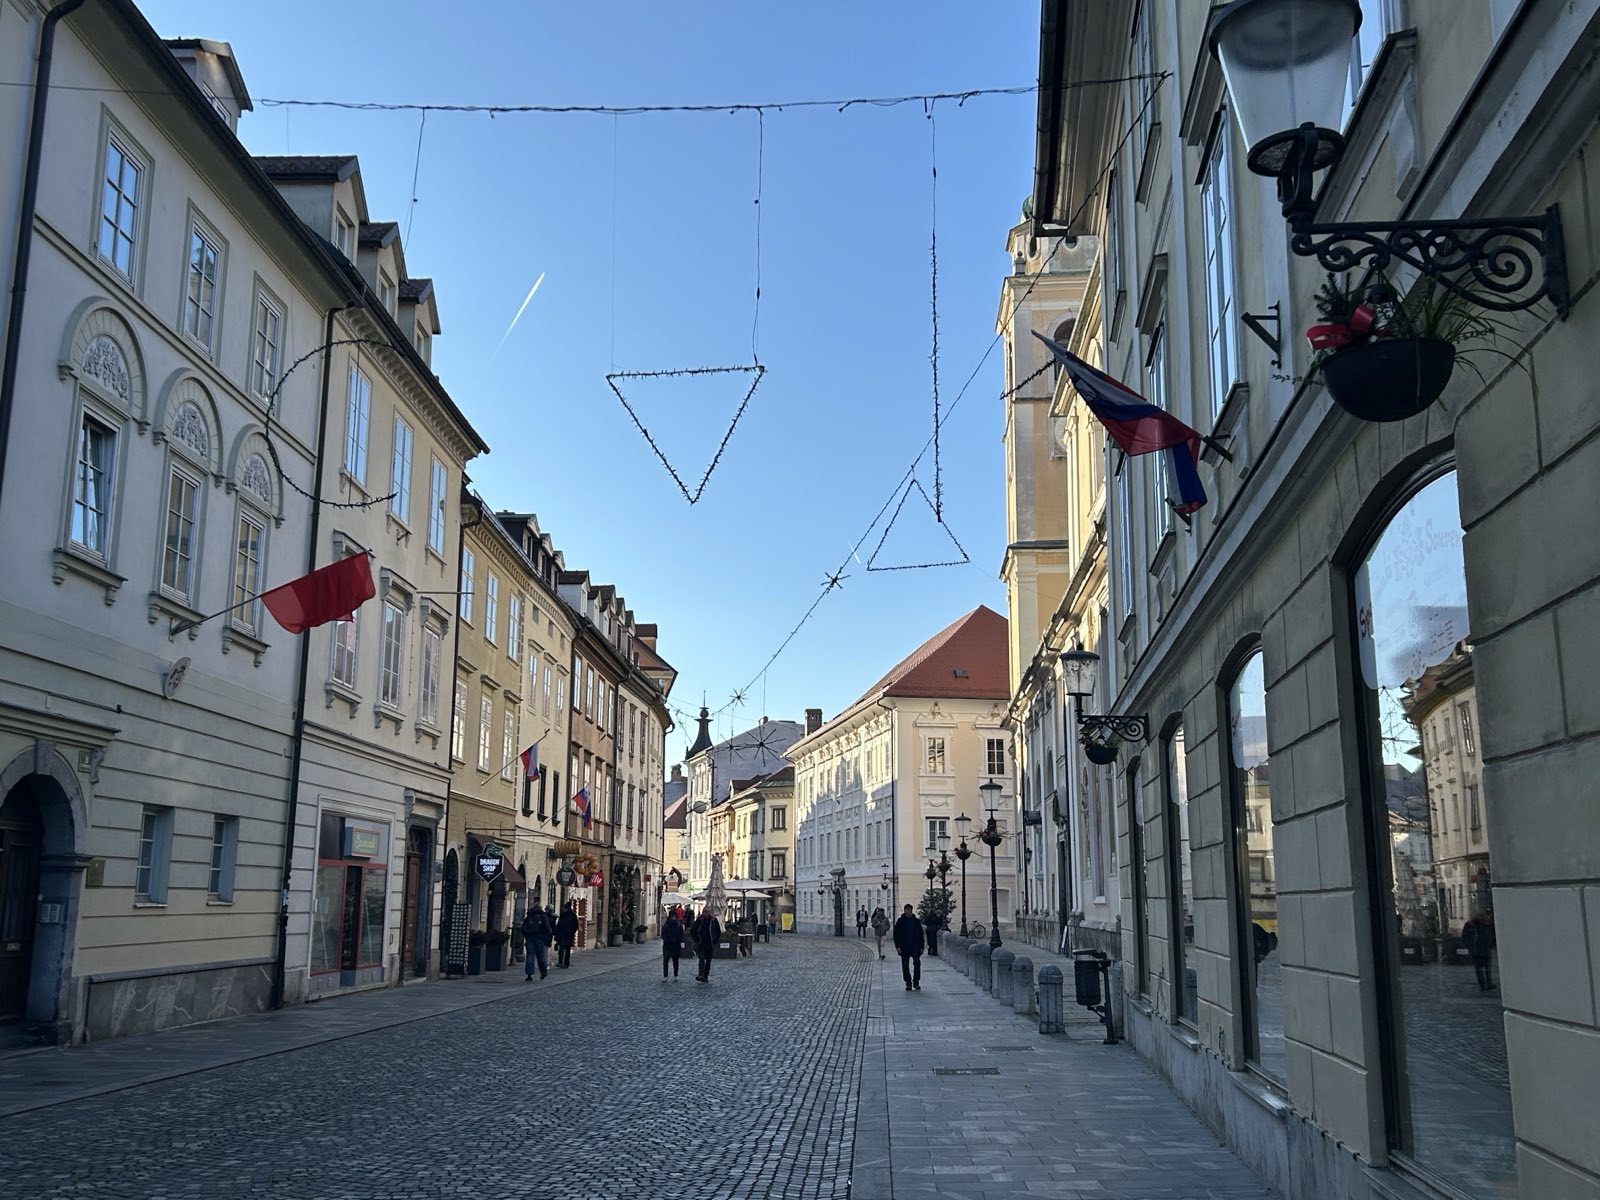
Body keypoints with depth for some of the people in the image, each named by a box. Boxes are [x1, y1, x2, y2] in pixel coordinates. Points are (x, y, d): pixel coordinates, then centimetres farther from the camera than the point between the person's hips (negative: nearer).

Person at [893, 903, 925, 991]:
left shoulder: (916, 921, 7)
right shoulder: (900, 921, 3)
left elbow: (921, 935, 10)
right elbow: (896, 934, 2)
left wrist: (921, 947, 4)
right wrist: (898, 946, -8)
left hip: (915, 947, 0)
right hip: (904, 948, 0)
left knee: (917, 963, -10)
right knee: (905, 966, 3)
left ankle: (916, 982, 1)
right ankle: (908, 983, 12)